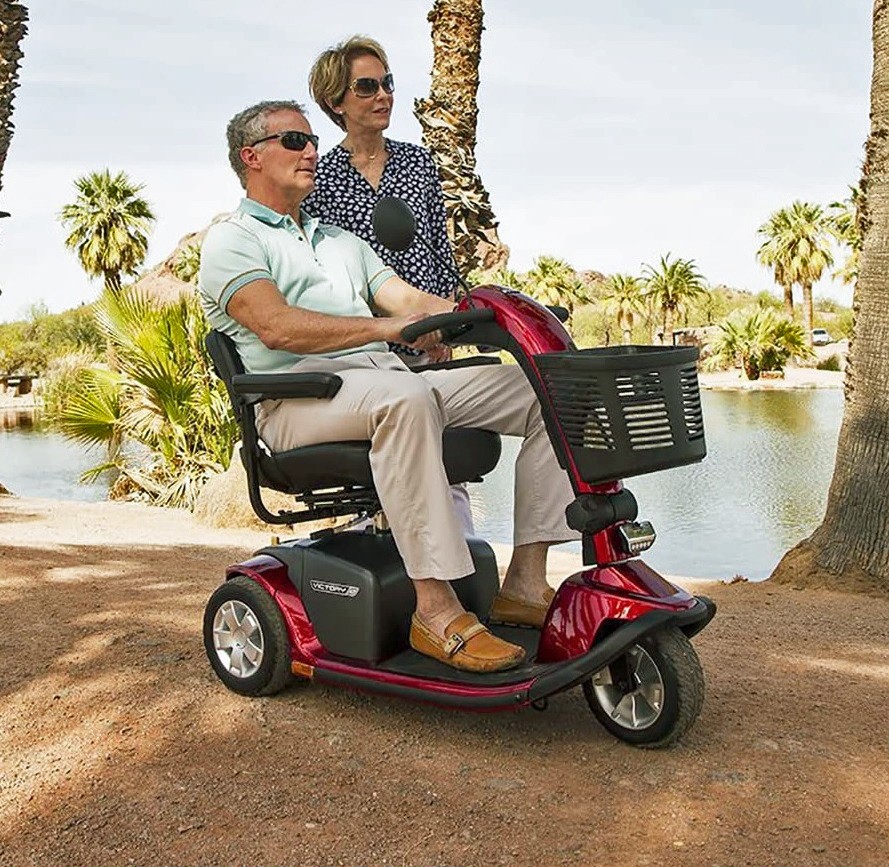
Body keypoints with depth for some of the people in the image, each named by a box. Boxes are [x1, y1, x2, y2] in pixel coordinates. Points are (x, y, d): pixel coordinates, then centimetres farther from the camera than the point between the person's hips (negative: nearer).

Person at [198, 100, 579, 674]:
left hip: (391, 383, 7)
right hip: (299, 397, -7)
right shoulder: (232, 240, 8)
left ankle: (525, 582, -12)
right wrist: (384, 328, -25)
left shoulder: (341, 240, 32)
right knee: (407, 397, -40)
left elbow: (408, 299, 17)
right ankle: (436, 609, -36)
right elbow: (276, 326, -13)